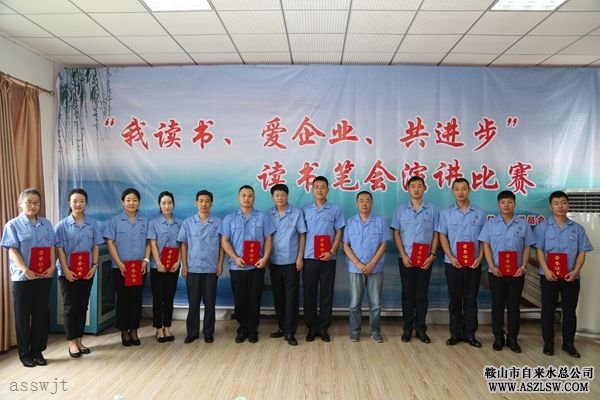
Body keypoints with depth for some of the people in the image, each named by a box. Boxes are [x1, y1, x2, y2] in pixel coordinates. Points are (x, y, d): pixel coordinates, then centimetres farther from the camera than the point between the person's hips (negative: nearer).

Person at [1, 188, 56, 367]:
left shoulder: (46, 224, 9)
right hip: (23, 277, -3)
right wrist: (25, 270, -19)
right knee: (23, 315, 5)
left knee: (41, 314, 8)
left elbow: (51, 247, 8)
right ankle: (25, 353, 15)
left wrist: (52, 266, -6)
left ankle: (38, 351, 18)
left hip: (44, 276, 3)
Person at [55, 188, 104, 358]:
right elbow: (59, 249, -6)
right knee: (70, 307, 3)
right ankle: (72, 342, 12)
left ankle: (79, 340, 19)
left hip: (87, 271, 3)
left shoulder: (92, 223, 3)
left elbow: (95, 246, 5)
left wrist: (94, 265, -5)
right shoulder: (62, 225, -3)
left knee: (82, 306, 9)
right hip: (68, 272, -2)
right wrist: (66, 270, -13)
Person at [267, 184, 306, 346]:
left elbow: (302, 235, -1)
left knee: (291, 297, 0)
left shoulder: (297, 213, -2)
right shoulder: (268, 215, 4)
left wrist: (300, 257, -7)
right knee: (278, 296, 11)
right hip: (274, 262, 3)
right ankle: (282, 327, 25)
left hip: (291, 261, -3)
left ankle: (290, 332, 5)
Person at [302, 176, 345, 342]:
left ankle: (324, 328, 17)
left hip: (328, 258, -1)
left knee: (326, 294, 5)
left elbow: (339, 233, 3)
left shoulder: (336, 209, 3)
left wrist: (331, 252, -10)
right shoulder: (305, 210, 6)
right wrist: (300, 255, -1)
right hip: (309, 257, 1)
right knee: (309, 294, 6)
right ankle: (311, 328, 17)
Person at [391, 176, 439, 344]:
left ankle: (421, 328, 14)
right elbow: (396, 234, 2)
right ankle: (407, 328, 14)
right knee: (408, 294, 6)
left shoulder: (432, 210, 3)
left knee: (422, 294, 5)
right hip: (406, 258, 0)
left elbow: (436, 234, 4)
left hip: (425, 259, 0)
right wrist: (403, 255, -8)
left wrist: (432, 255, -6)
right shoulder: (400, 210, 3)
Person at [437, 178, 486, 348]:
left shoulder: (480, 213, 4)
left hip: (474, 263, 0)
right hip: (453, 263, 0)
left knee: (471, 299, 7)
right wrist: (451, 257, -11)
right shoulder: (446, 213, 2)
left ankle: (470, 334, 17)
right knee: (454, 299, 8)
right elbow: (442, 237, 0)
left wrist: (480, 257, -8)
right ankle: (455, 333, 17)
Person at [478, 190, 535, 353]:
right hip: (496, 272, -1)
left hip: (516, 273, 1)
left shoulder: (523, 224, 4)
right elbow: (486, 246, -1)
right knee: (497, 305, 7)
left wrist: (523, 266, -7)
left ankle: (512, 338, 18)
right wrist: (492, 266, -12)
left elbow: (527, 248, 5)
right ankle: (498, 337, 17)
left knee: (514, 305, 8)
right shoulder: (490, 223, 2)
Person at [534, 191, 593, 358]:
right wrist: (546, 270, -16)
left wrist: (575, 271, -11)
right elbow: (539, 250, -4)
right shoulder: (542, 227, 0)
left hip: (571, 277, 2)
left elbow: (582, 252, 2)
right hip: (549, 276, -1)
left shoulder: (577, 228, 5)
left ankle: (568, 343, 22)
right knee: (548, 310, 5)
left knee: (570, 311, 9)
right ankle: (548, 343, 17)